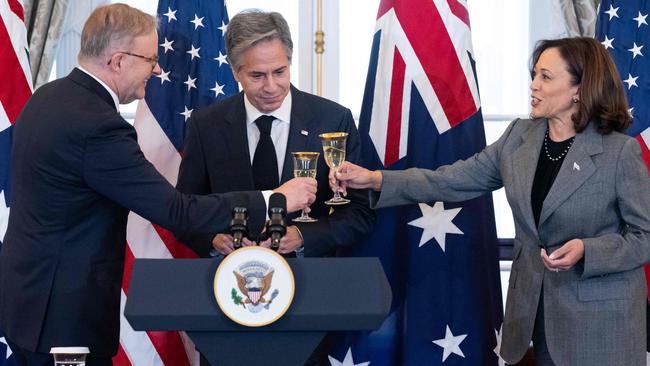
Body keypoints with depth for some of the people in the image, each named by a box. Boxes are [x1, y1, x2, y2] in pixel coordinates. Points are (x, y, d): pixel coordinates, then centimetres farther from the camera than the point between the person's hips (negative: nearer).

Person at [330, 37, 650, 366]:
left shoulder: (621, 151, -13)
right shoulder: (519, 136, 3)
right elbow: (455, 180, 2)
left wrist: (586, 250, -25)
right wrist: (377, 179, -7)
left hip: (600, 316, -5)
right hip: (535, 309, 5)